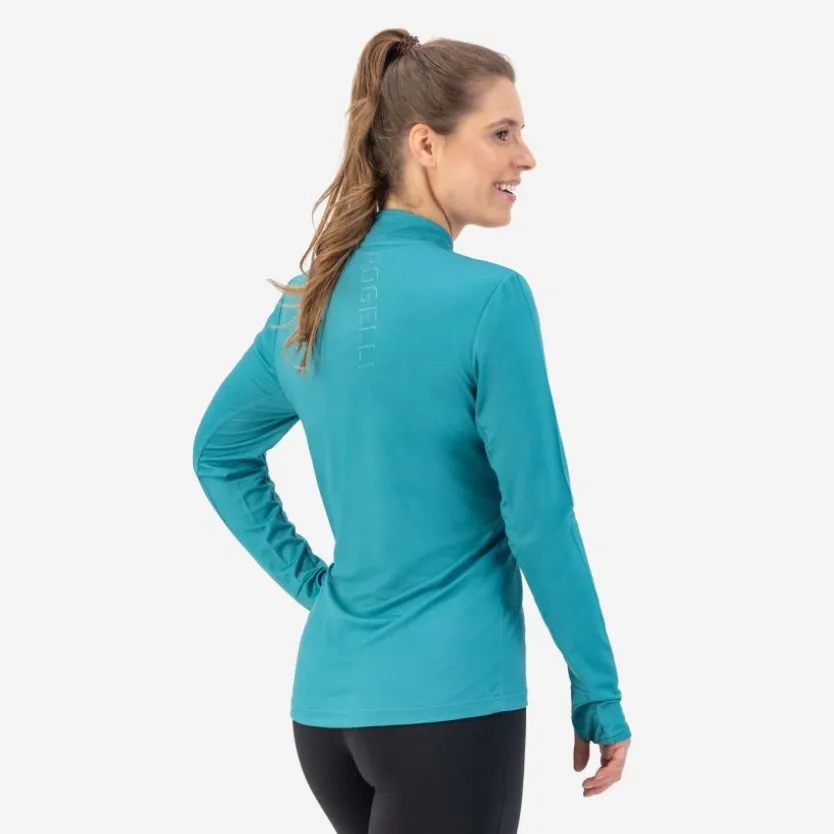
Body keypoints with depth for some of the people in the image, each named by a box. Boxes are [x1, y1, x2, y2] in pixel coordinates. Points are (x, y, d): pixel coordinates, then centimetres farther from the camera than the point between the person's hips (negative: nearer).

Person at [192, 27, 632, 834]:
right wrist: (599, 694, -6)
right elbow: (539, 517, -14)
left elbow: (219, 451, 18)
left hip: (326, 701, 7)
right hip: (447, 704, -7)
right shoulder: (489, 298, -15)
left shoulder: (309, 300, 7)